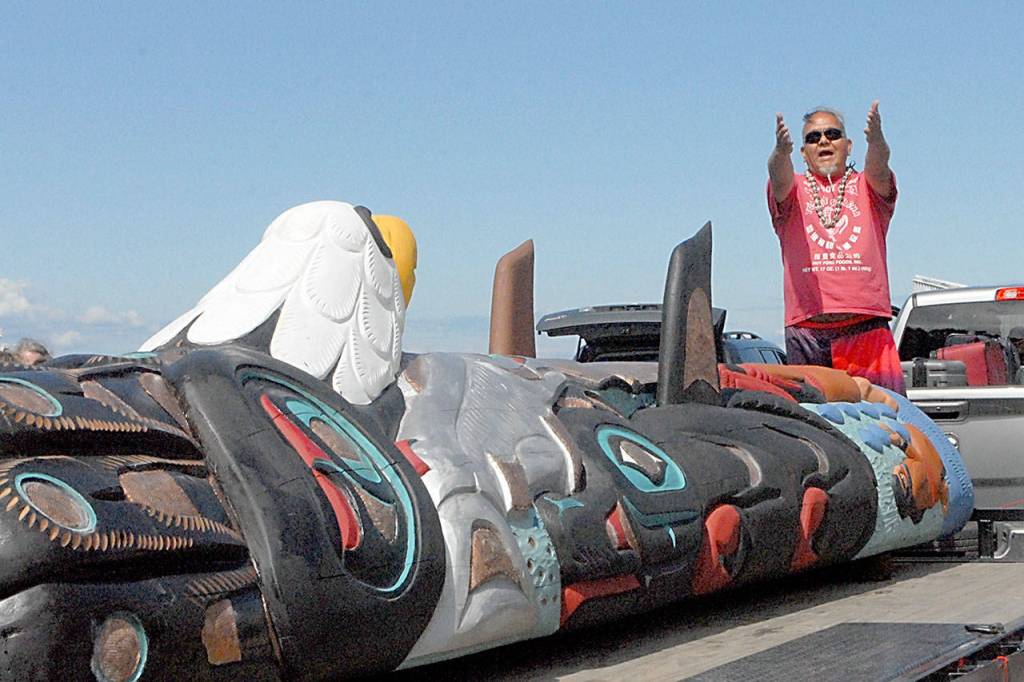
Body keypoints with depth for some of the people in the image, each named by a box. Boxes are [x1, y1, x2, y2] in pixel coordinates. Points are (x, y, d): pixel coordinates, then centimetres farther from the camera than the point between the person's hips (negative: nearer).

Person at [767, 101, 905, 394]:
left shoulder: (866, 187, 16)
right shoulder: (794, 190, 15)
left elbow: (879, 168, -5)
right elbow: (779, 178, -7)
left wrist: (876, 142, -29)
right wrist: (781, 151, -31)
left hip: (867, 324, 0)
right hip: (806, 328, 0)